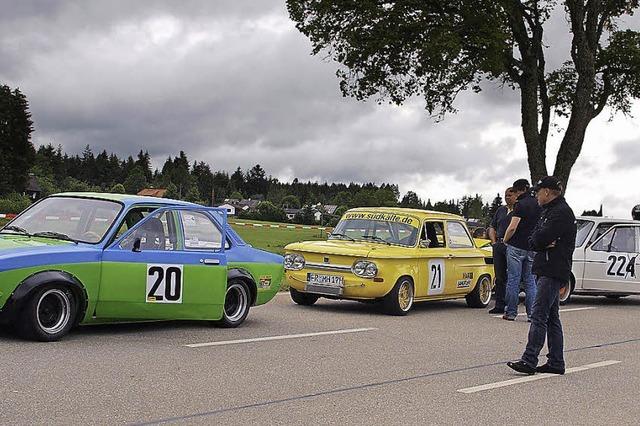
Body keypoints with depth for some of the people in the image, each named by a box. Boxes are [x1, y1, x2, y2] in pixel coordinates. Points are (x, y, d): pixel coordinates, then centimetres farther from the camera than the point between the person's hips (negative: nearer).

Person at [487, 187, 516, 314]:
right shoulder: (500, 210, 19)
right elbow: (492, 227, 24)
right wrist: (494, 242, 9)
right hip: (499, 246, 6)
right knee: (499, 277, 8)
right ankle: (499, 305, 14)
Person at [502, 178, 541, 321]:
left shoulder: (520, 204, -11)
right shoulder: (538, 204, 9)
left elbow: (512, 227, -17)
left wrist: (505, 240, -2)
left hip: (517, 246, -6)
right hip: (533, 249, 6)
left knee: (513, 280, 1)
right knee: (530, 281, 9)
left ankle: (511, 312, 4)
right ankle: (532, 314, 6)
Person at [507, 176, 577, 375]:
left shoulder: (561, 212, -11)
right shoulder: (549, 211, 21)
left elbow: (540, 238, -21)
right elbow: (533, 240, 12)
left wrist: (540, 241, 0)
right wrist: (543, 243, -8)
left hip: (553, 271, -10)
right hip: (547, 270, 10)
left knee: (539, 316, -13)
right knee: (551, 318, 11)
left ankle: (529, 361, -15)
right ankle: (556, 363, 14)